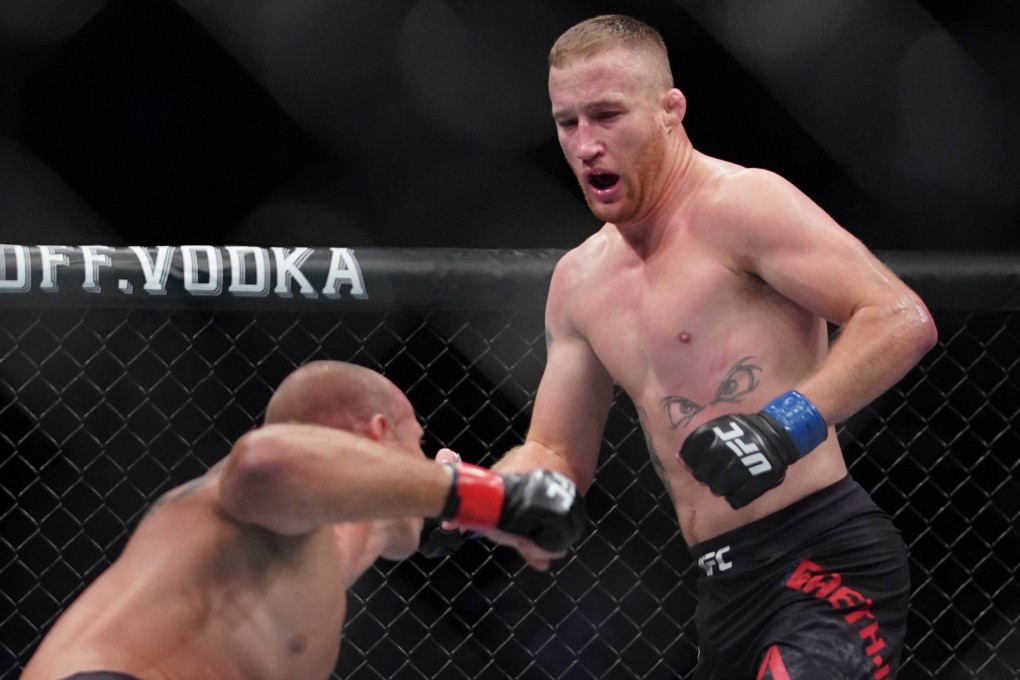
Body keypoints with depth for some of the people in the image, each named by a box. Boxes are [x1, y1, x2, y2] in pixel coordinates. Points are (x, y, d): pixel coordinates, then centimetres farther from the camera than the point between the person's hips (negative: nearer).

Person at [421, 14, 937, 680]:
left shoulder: (740, 206, -10)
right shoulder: (579, 281, 16)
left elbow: (902, 320, -19)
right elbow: (557, 456, 22)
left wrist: (788, 424, -30)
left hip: (826, 558, -9)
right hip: (726, 586, 9)